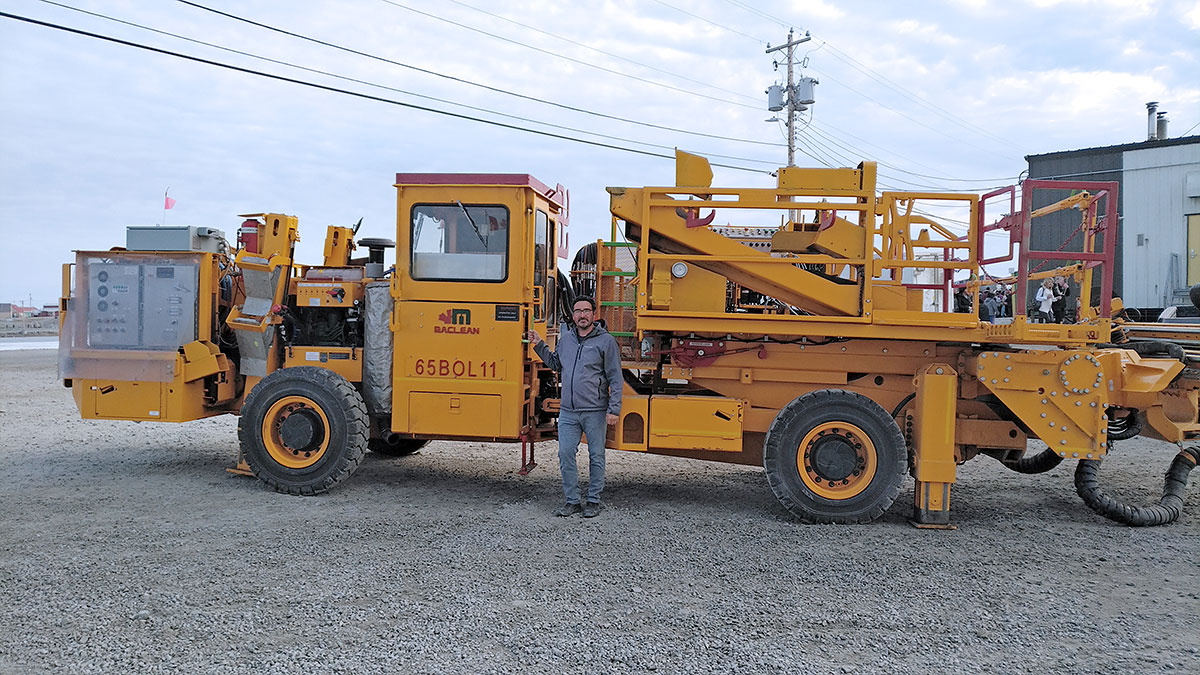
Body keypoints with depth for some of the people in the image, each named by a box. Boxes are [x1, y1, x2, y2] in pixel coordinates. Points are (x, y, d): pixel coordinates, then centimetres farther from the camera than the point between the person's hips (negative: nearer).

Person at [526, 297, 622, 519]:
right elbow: (555, 363, 28)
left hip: (595, 412, -4)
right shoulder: (565, 338, 11)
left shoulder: (606, 341, -3)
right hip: (568, 411, 4)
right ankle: (572, 501, 15)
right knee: (565, 454, 3)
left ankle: (593, 501, 18)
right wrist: (539, 345, 16)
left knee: (596, 456, 6)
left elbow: (616, 379, -3)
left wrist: (614, 409, -10)